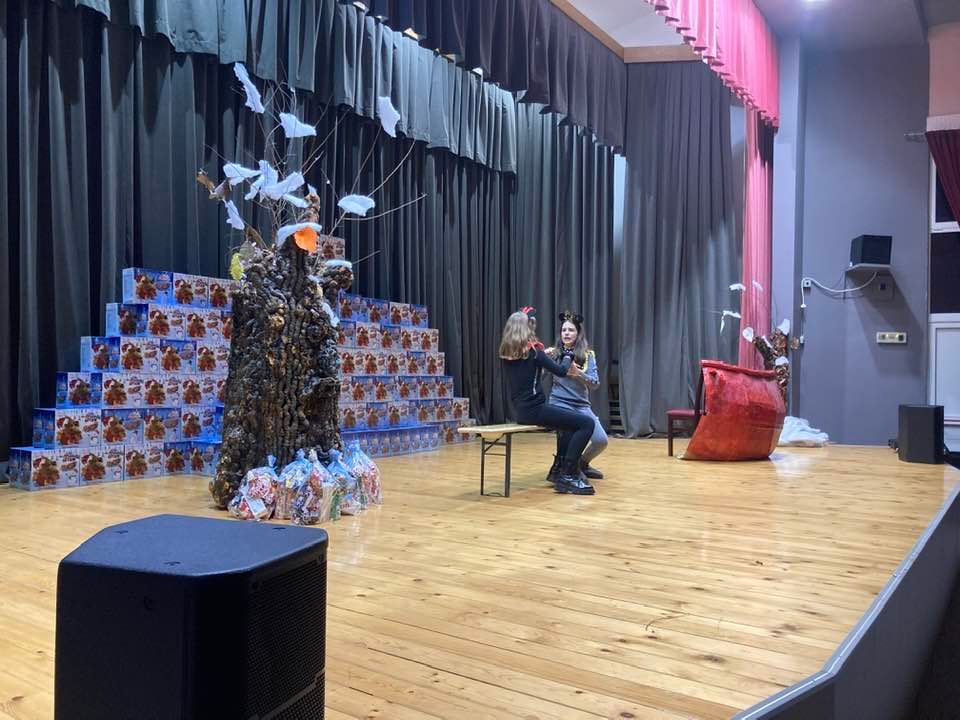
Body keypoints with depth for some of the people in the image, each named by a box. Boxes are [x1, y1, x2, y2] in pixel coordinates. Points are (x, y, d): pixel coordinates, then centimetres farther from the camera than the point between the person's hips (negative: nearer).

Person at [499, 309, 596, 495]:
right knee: (587, 423, -8)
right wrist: (568, 357, 12)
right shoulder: (532, 351, -11)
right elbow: (561, 371, -7)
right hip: (534, 409, -9)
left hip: (521, 410, 9)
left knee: (572, 422, 26)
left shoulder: (507, 354, 10)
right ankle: (568, 476, -6)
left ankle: (566, 471, 23)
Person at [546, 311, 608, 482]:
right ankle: (559, 467, -4)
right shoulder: (553, 353, 3)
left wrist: (577, 373, -22)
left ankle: (582, 464, 23)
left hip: (582, 405, 3)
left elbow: (595, 384, -5)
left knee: (601, 441, -8)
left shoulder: (587, 355, 5)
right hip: (559, 402, -3)